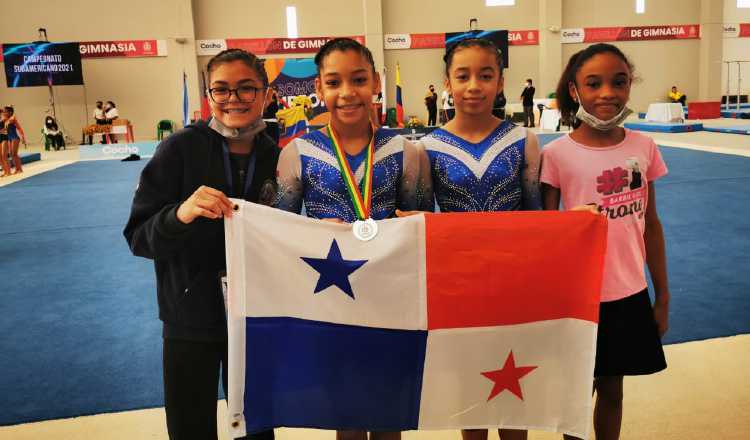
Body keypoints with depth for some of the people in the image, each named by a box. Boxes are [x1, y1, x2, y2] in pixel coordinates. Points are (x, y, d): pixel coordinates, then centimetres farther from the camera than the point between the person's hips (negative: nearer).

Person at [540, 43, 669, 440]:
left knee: (612, 389, 19)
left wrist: (662, 296, 9)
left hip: (630, 294, 3)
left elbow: (651, 225, 6)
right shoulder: (556, 154, -12)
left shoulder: (643, 147, -1)